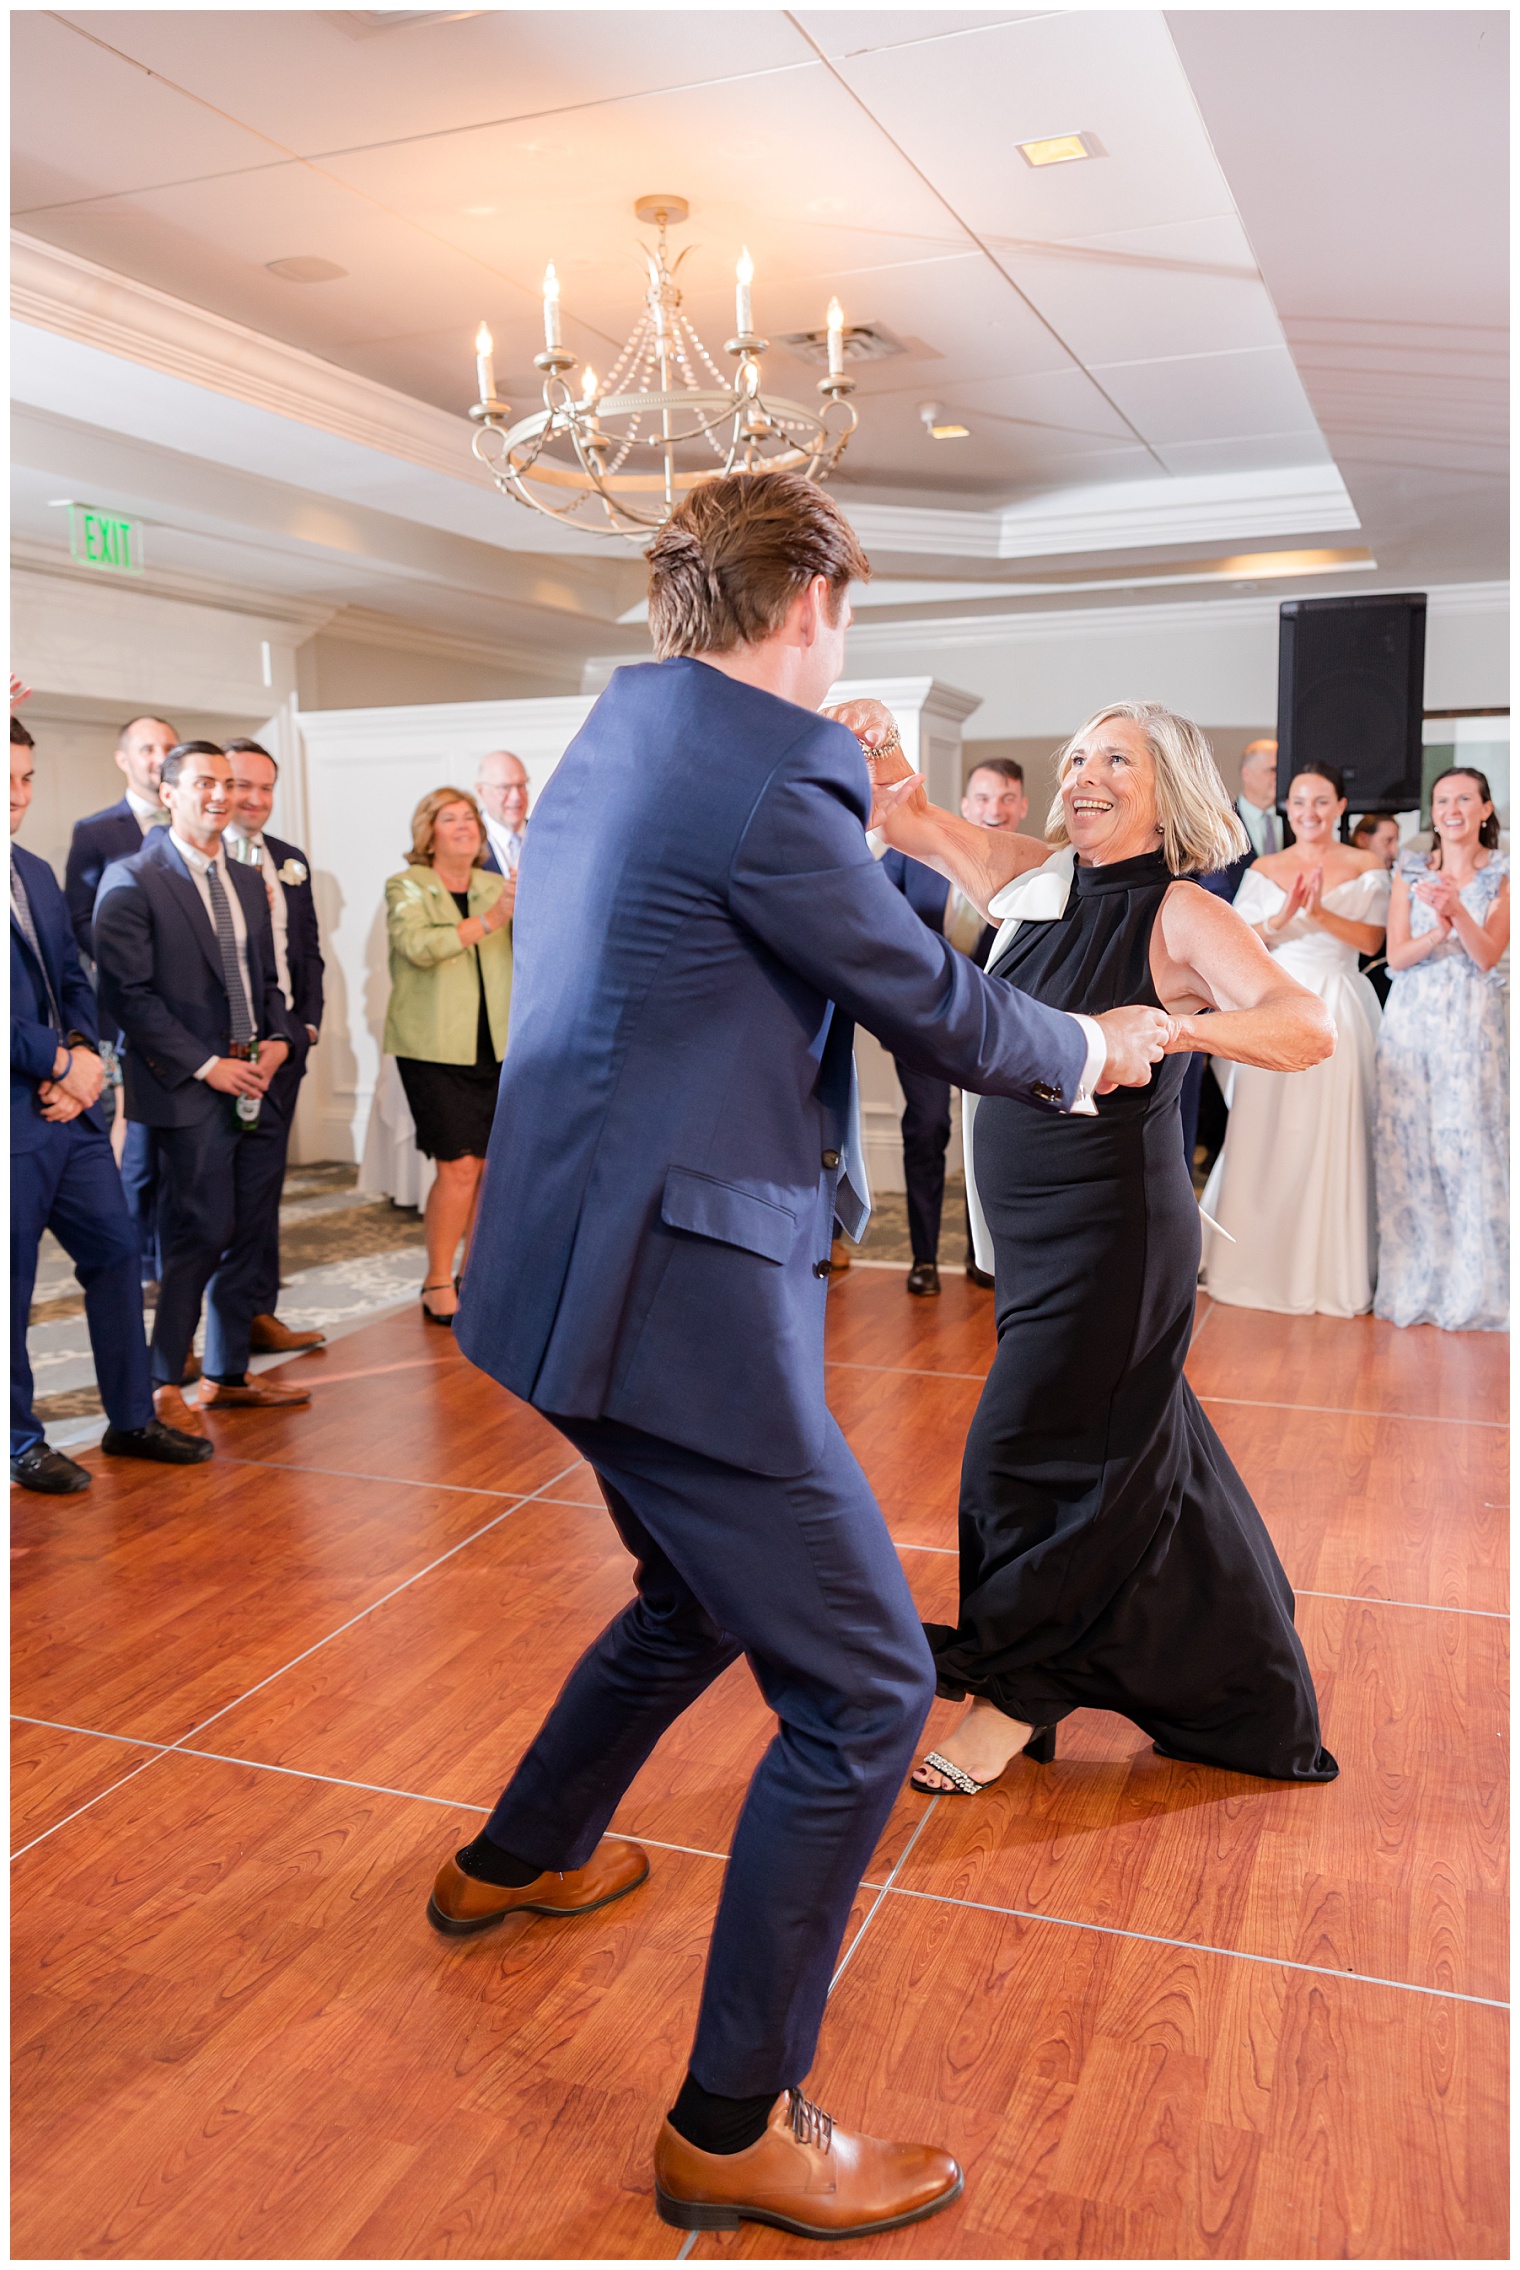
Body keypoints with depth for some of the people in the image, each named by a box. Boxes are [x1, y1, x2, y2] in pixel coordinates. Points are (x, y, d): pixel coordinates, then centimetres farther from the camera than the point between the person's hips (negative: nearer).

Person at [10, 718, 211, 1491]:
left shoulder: (38, 872, 13)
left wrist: (80, 1055, -3)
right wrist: (63, 1064, -12)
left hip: (68, 1106, 8)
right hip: (13, 1115, -8)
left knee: (115, 1254, 12)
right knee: (11, 1284, 5)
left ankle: (131, 1419, 26)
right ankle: (20, 1440, 22)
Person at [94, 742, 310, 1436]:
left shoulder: (248, 881, 16)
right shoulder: (131, 880, -7)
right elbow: (128, 993, -12)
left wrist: (278, 1039, 2)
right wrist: (205, 1064, -15)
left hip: (255, 1086, 7)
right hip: (187, 1092, -7)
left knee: (246, 1235, 12)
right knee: (196, 1237, -4)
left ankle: (227, 1373, 25)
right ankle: (161, 1386, 10)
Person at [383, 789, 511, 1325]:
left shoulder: (497, 887, 13)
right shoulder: (406, 887, 0)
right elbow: (419, 945, -19)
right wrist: (487, 922, -27)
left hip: (497, 1045, 4)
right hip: (435, 1048, -4)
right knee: (458, 1167, -9)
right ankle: (437, 1283, 6)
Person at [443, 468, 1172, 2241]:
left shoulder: (612, 742, 11)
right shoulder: (769, 780, -17)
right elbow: (940, 1013, -8)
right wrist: (1094, 1048, 10)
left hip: (586, 1269, 10)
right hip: (676, 1294, -10)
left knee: (702, 1599, 30)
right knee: (862, 1688, 1)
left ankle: (516, 1858, 50)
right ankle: (735, 2130, 16)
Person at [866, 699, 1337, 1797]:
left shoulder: (1181, 915, -13)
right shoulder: (1035, 880, 5)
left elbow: (1310, 1027, -26)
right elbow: (908, 819, 2)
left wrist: (1169, 1027, -40)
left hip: (1113, 1233, -7)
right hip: (1037, 1231, 7)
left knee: (1032, 1450, 0)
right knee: (1133, 1445, 20)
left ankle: (1015, 1698, 21)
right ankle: (1229, 1683, 43)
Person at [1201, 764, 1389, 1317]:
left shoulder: (1367, 868, 6)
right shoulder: (1263, 870, 9)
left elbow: (1372, 941, -4)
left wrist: (1321, 914, -18)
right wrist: (1280, 918, -14)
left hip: (1337, 1012, -1)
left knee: (1333, 1136, -2)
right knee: (1262, 1134, -1)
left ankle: (1329, 1270, 9)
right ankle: (1259, 1264, 11)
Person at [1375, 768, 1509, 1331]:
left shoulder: (1503, 873, 5)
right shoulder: (1410, 871, 10)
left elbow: (1487, 956, -5)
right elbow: (1396, 955, 2)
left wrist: (1457, 911, -23)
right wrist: (1437, 933, -18)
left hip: (1474, 1022, -2)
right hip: (1412, 1020, 2)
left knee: (1470, 1143, -5)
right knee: (1408, 1144, 0)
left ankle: (1471, 1287, 6)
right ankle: (1412, 1280, 9)